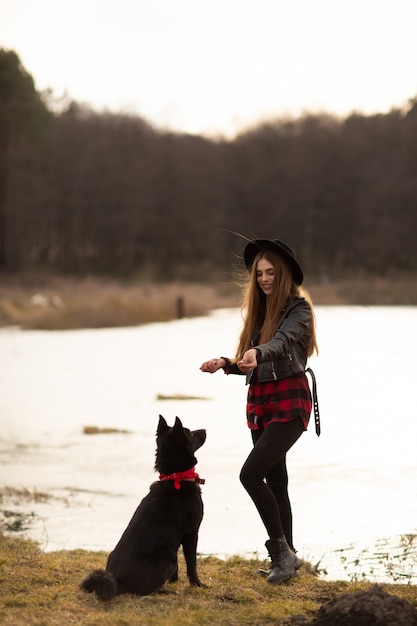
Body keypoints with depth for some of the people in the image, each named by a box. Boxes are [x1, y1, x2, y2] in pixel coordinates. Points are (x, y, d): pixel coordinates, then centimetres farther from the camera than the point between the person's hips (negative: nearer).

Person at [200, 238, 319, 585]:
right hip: (260, 402, 8)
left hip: (289, 402, -8)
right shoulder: (259, 309, 15)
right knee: (275, 482, 11)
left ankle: (283, 552, -12)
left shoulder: (298, 308, -7)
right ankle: (285, 557, 18)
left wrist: (257, 353, -47)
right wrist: (227, 364, 0)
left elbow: (283, 341, -27)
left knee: (251, 473, -19)